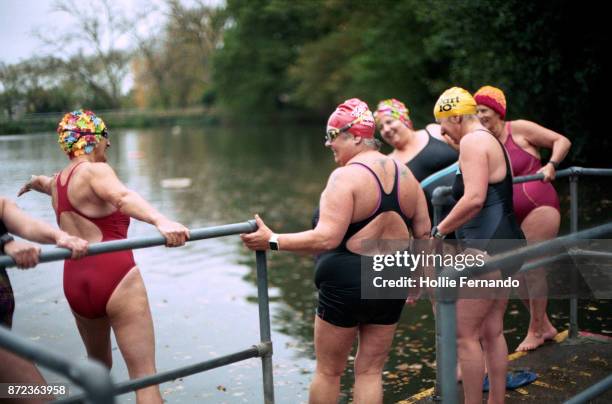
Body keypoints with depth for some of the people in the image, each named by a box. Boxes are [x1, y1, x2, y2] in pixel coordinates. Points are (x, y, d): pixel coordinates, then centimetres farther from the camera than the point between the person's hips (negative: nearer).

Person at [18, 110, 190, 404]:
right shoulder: (95, 171, -6)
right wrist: (161, 222, -47)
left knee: (98, 363, 30)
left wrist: (34, 183, 72)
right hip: (115, 276, -8)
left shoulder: (57, 181, 20)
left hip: (75, 282, 8)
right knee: (145, 376, -7)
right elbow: (123, 197, -29)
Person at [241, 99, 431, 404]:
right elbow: (423, 233, 8)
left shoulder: (345, 176, -17)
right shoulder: (404, 174, 4)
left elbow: (326, 239, -24)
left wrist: (272, 241, -19)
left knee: (328, 371, 13)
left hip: (346, 287, -6)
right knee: (370, 371, 15)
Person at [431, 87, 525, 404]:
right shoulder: (490, 140, 20)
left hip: (487, 248, -11)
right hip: (503, 243, 11)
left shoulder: (473, 141, -12)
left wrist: (439, 231, -16)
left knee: (465, 334, -3)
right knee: (492, 331, 16)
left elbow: (474, 199, -25)